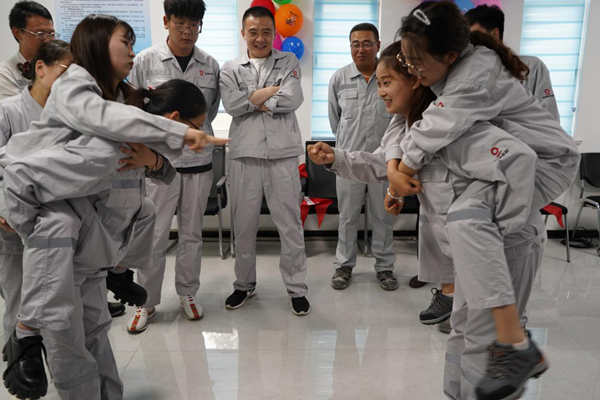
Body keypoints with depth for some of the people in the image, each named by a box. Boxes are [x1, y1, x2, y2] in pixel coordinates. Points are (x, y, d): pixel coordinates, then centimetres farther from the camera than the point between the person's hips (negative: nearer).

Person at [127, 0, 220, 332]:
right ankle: (147, 302, 18)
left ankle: (188, 293, 28)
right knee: (155, 235, 2)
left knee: (192, 233, 13)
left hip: (199, 161, 2)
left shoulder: (210, 65, 5)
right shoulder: (146, 61, -2)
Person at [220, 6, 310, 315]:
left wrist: (253, 101, -5)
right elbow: (231, 105, -9)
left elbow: (292, 99, -10)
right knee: (244, 225, 11)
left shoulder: (289, 62, 8)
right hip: (245, 156, 1)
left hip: (282, 155, -1)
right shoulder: (231, 69, 9)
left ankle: (296, 288, 18)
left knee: (290, 225, 4)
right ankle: (244, 284, 29)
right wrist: (272, 90, -7)